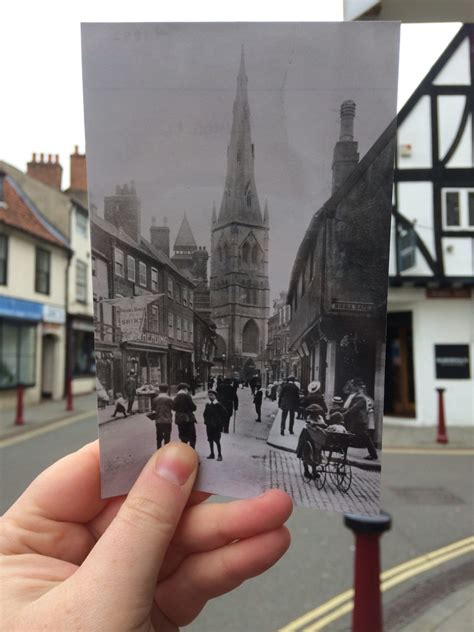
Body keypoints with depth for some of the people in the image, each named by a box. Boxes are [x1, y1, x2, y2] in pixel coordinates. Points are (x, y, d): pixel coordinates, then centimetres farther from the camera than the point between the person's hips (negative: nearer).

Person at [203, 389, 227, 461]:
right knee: (210, 440, 11)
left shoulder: (218, 404, -11)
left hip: (216, 426, -6)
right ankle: (212, 454, 23)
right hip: (209, 426, 6)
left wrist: (221, 422, -8)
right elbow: (205, 414, 22)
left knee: (217, 440, -3)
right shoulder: (208, 405, 6)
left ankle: (219, 455, 7)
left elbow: (225, 413, -9)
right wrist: (206, 421, 11)